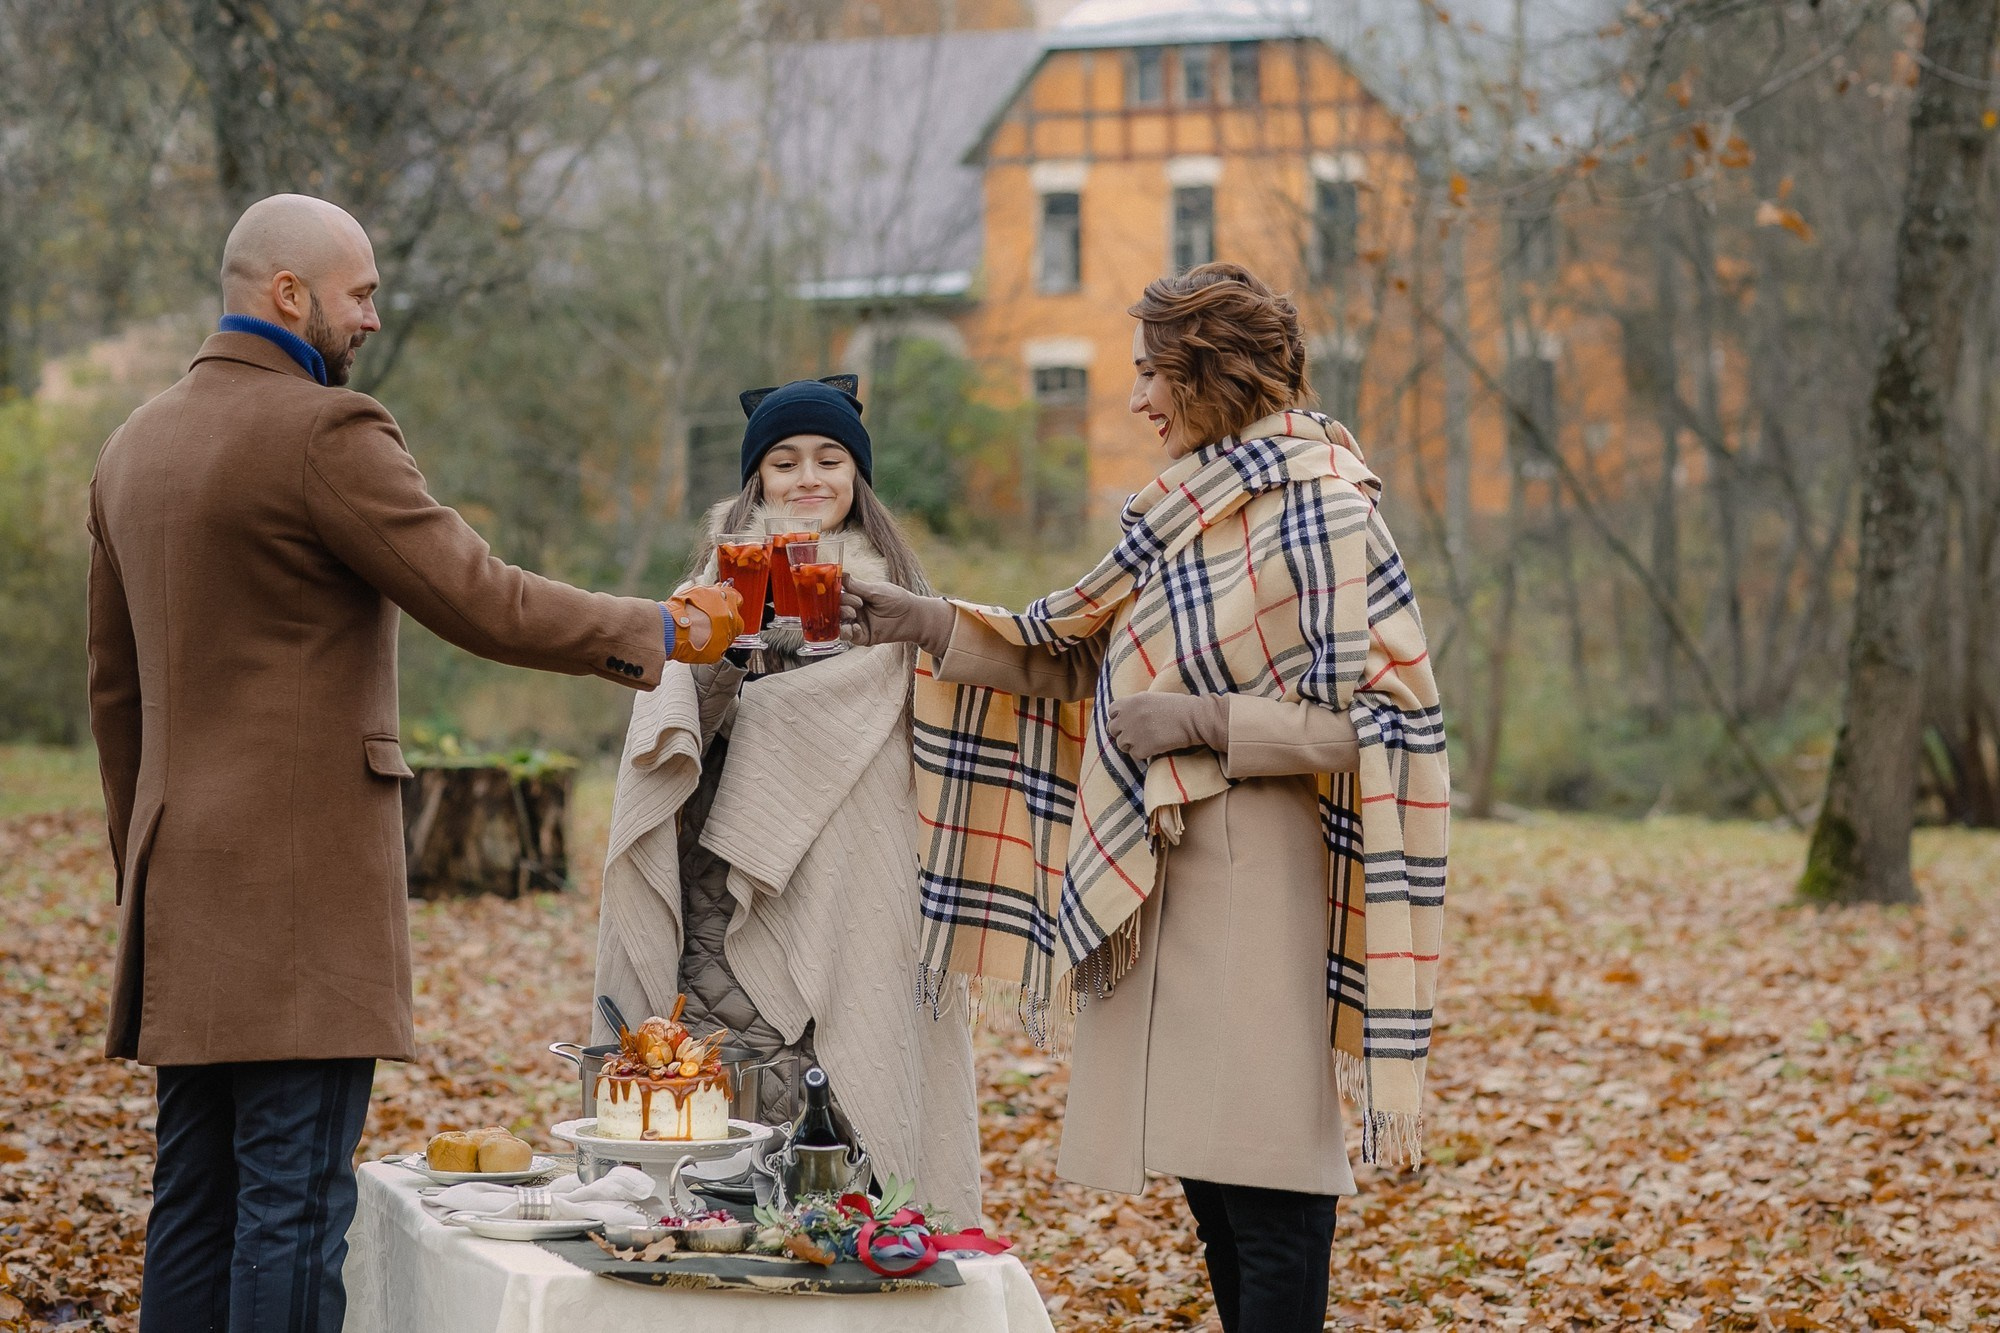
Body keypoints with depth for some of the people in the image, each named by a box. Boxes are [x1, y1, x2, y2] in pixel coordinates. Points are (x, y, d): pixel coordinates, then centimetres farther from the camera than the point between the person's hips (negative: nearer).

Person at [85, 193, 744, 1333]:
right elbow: (482, 603, -14)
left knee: (197, 1194, 11)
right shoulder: (325, 431, -12)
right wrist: (664, 631, -1)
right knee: (296, 1200, -7)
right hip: (300, 876, -9)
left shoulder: (135, 446, 15)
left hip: (185, 879, 9)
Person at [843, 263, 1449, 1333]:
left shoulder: (1319, 509, -9)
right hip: (1156, 876, 8)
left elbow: (1388, 711, -14)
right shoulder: (1185, 508, 15)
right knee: (1204, 1165, 11)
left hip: (1251, 874, -8)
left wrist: (1204, 724, -15)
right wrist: (924, 624, 11)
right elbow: (1073, 652, 20)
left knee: (1263, 1175, -7)